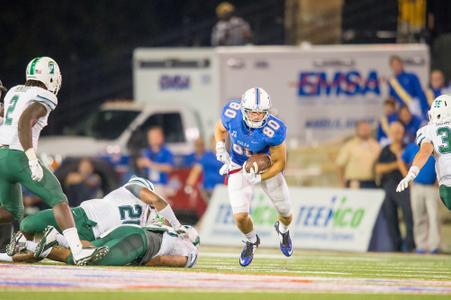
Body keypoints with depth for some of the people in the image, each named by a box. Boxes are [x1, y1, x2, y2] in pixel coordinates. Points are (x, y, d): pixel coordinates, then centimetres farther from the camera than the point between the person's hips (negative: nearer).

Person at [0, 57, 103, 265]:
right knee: (58, 200, -5)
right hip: (19, 157, -8)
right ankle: (77, 251, -16)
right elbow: (24, 123, -20)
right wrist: (33, 160, -23)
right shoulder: (43, 98, -6)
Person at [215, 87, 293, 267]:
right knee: (240, 216, -12)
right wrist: (220, 147, -18)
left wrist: (260, 178, -32)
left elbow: (279, 163, -20)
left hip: (267, 167, -1)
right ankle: (251, 241, 24)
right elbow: (220, 129, -1)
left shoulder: (274, 130, -35)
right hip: (239, 168, 1)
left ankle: (283, 230, 52)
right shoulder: (232, 114, -27)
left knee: (286, 213, 11)